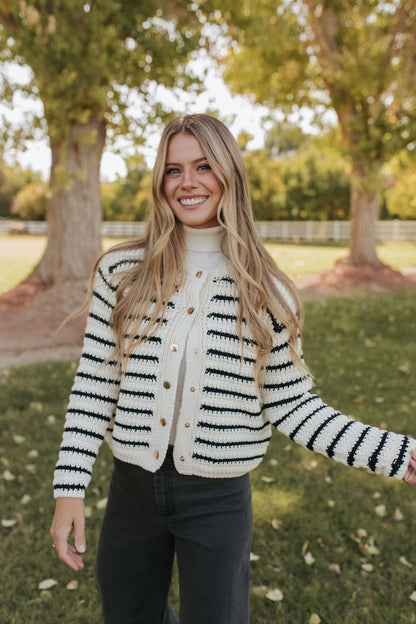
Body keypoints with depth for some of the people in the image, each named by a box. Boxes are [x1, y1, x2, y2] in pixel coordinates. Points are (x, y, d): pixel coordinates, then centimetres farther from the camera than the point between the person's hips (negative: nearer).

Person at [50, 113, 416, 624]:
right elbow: (94, 384, -3)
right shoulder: (120, 272, -6)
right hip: (133, 487, 2)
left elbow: (293, 404, -5)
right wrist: (70, 488, -5)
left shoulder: (266, 294, -8)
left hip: (218, 499, -1)